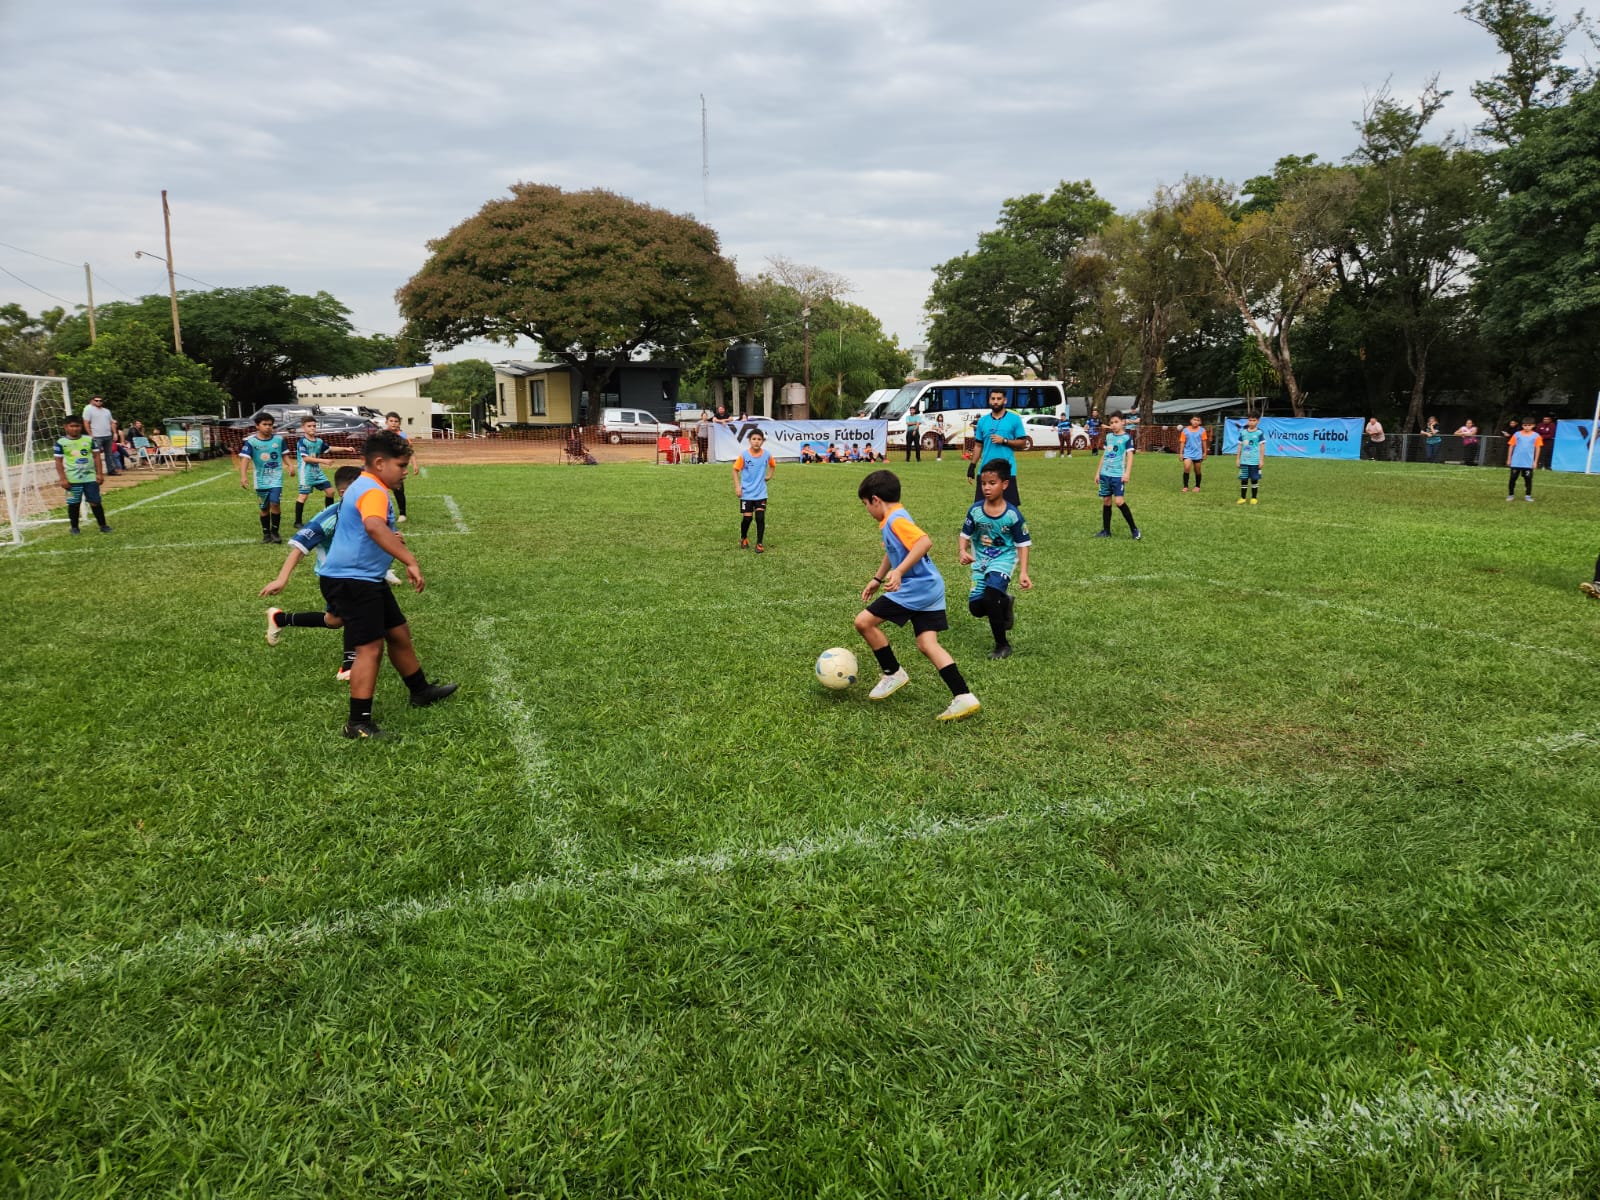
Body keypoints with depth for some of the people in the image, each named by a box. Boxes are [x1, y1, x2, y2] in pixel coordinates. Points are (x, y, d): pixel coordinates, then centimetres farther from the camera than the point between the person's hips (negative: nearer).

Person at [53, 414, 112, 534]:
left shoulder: (89, 440, 2)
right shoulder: (61, 442, -3)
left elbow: (96, 456, 6)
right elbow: (58, 461, -1)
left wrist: (99, 473, 0)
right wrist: (62, 478, -7)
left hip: (90, 477, 1)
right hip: (72, 479, -1)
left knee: (95, 502, 5)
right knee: (74, 504, 5)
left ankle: (103, 525, 14)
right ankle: (75, 528, 17)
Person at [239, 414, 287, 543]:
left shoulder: (279, 439, -2)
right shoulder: (250, 441, -10)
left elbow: (284, 454, 13)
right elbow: (244, 459, -17)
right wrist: (243, 477, -28)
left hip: (276, 477, 0)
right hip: (261, 479, 0)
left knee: (275, 503, -16)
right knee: (264, 508, 10)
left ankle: (274, 532, 0)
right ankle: (266, 533, 27)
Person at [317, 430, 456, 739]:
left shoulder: (363, 486, 14)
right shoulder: (373, 491, -21)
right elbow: (374, 526, -43)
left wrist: (390, 539, 26)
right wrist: (410, 560, -46)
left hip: (367, 579, 11)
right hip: (351, 581, -11)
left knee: (399, 632, 20)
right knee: (371, 647, -12)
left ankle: (420, 691, 36)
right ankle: (359, 723, -7)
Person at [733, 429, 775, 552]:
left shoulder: (767, 455, -4)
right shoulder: (744, 455, -11)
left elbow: (773, 465, 18)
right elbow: (735, 470, -2)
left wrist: (769, 476, 5)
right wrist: (737, 487, -9)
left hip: (761, 493, 1)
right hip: (746, 493, -1)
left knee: (760, 517, -6)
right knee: (747, 518, 2)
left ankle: (760, 544, 5)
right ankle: (743, 539, 29)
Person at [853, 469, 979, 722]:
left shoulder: (895, 520, -16)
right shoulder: (891, 520, 16)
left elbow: (924, 542, -32)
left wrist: (899, 572, -36)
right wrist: (878, 579, 39)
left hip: (915, 589, -10)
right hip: (930, 588, 10)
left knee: (864, 621, -3)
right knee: (927, 644, 5)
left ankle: (893, 674, 10)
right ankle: (964, 697, -2)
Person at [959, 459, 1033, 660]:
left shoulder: (1012, 515, -15)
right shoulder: (975, 511, -8)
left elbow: (1022, 544, -7)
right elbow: (965, 535, 5)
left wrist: (1023, 572, -15)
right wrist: (963, 551, -16)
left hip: (1004, 559, -4)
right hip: (981, 561, 4)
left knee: (989, 597, -26)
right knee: (975, 607, -1)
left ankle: (1002, 645, -7)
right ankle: (1005, 602, 35)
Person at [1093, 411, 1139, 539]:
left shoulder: (1127, 437, -4)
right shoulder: (1108, 436, 13)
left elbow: (1130, 455, -9)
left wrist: (1127, 473, -20)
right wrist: (1098, 472, 18)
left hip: (1118, 475, -6)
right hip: (1105, 474, 6)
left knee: (1119, 501, -15)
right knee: (1106, 502, 8)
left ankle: (1134, 529, -6)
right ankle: (1106, 531, 15)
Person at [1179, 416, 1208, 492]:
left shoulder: (1202, 431, -1)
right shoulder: (1185, 430, -3)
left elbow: (1204, 442, 6)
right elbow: (1182, 442, 2)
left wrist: (1205, 453, 7)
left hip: (1198, 453, 1)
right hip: (1188, 452, -1)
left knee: (1197, 471, 10)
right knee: (1186, 467, -20)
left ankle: (1197, 486, 28)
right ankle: (1185, 486, -13)